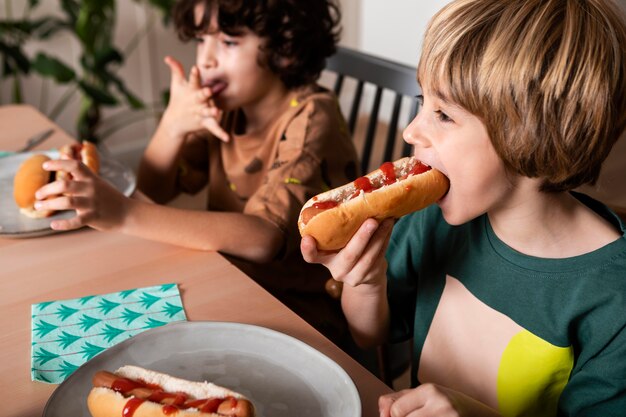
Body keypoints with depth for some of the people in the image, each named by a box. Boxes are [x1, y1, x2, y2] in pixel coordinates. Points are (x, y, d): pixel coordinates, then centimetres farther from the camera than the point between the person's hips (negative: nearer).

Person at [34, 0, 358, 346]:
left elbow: (265, 237, -33)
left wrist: (126, 213, -40)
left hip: (299, 307, -6)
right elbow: (152, 191, 3)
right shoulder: (227, 106, 0)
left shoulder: (311, 118, -19)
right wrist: (172, 124, -16)